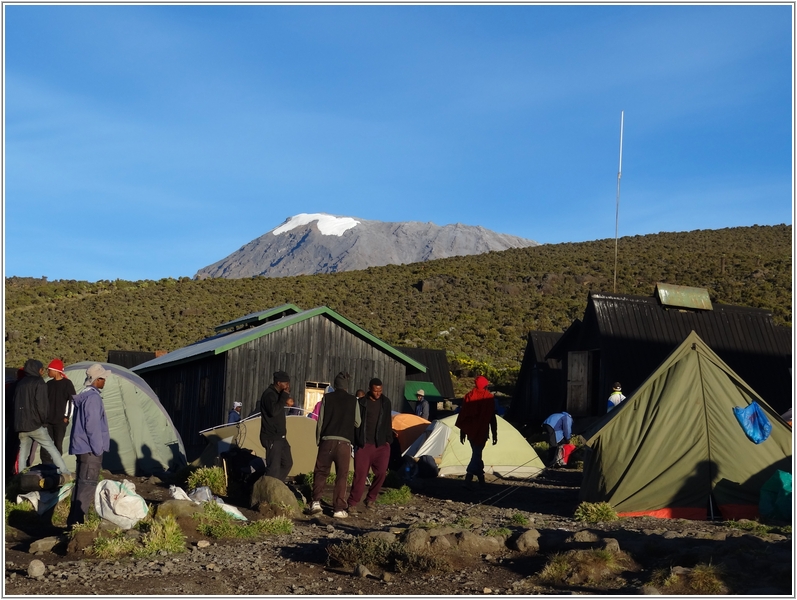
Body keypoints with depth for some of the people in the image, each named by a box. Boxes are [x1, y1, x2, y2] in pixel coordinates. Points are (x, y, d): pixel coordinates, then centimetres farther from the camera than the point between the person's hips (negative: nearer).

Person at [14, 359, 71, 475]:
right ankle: (65, 472, -1)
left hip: (19, 424, 6)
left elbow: (15, 403, 17)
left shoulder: (20, 383, 14)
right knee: (51, 448, 0)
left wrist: (19, 419, 19)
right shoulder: (39, 383, -8)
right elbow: (42, 404, -14)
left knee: (23, 451, 12)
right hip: (34, 424, -6)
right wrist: (43, 419, -2)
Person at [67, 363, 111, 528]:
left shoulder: (83, 396, 14)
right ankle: (77, 522, -8)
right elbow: (92, 426, -21)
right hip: (90, 449, -10)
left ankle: (74, 520, 21)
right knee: (87, 485, -7)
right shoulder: (93, 397, -17)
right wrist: (98, 449, -16)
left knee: (81, 484, 15)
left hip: (82, 447, 10)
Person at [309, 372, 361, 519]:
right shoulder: (353, 400, 4)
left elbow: (320, 421, 3)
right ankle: (339, 508, 1)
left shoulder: (327, 398, 3)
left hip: (327, 440, 0)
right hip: (344, 442, 0)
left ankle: (316, 502, 1)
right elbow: (357, 423, 9)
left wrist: (318, 440, 12)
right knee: (341, 475, 4)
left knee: (320, 472, 12)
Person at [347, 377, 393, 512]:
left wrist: (388, 440, 6)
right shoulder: (361, 402, -2)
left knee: (381, 473, -4)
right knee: (360, 474, -5)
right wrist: (356, 441, -3)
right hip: (364, 444, -2)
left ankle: (370, 499, 14)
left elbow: (388, 423, 12)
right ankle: (352, 503, 2)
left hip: (381, 445, 2)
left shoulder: (386, 402, 7)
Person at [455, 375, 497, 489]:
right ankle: (468, 481, -17)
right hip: (481, 431, -4)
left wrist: (462, 432, 16)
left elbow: (462, 416, 7)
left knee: (476, 454, 19)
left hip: (470, 431, 5)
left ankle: (481, 478, 26)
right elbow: (492, 418, -5)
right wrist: (494, 434, 2)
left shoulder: (468, 396, 4)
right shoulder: (488, 398, -7)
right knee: (477, 454, -5)